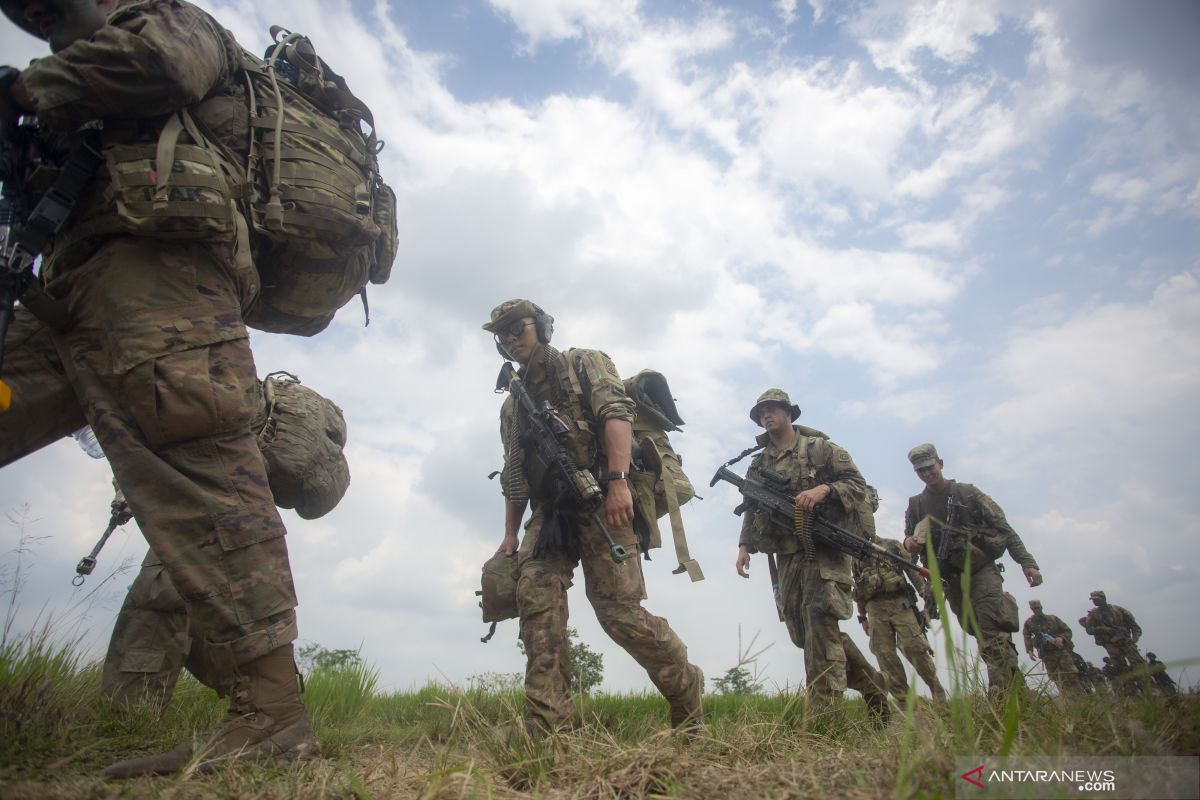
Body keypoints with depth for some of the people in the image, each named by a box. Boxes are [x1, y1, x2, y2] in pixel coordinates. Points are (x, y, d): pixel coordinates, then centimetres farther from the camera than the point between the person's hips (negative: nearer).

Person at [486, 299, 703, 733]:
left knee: (619, 610, -10)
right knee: (536, 596, -16)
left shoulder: (585, 363, 7)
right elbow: (513, 475, 25)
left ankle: (686, 688, 14)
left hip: (599, 500, -5)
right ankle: (548, 730, -13)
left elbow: (617, 413, -10)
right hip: (548, 511, 6)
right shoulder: (513, 403, 24)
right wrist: (510, 534, 15)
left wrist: (617, 481, -25)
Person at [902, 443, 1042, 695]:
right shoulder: (915, 505, 9)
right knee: (977, 632, 7)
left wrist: (1027, 562, -9)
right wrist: (909, 543, -14)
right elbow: (910, 541, 12)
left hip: (981, 568, -3)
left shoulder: (967, 493, 1)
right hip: (951, 579, 3)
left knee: (992, 632, -18)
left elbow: (1004, 528, 0)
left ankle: (1003, 694, -22)